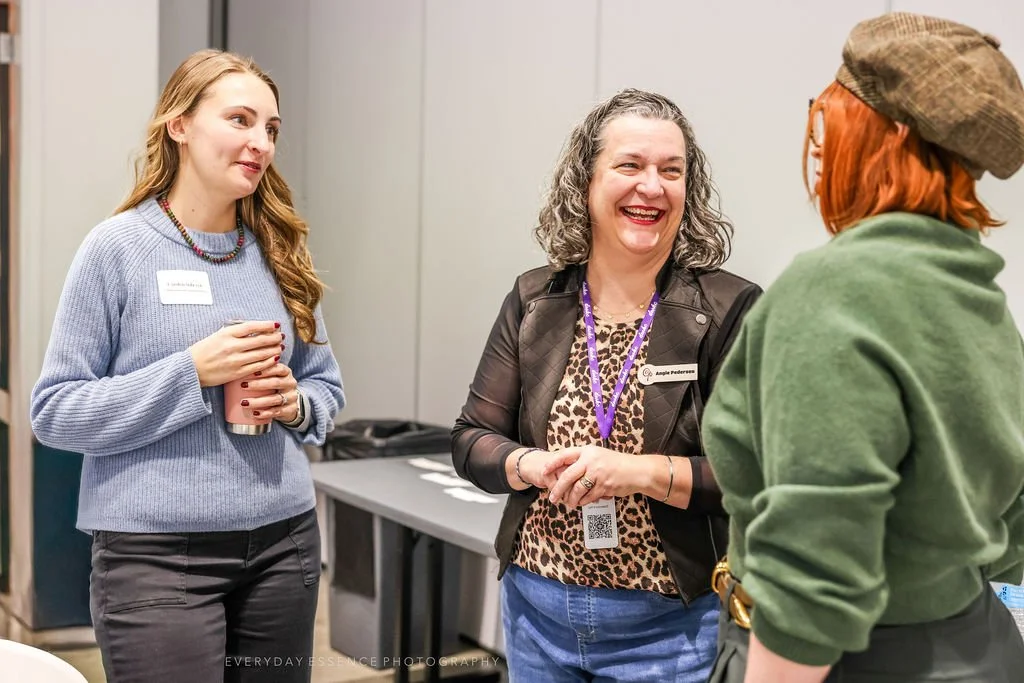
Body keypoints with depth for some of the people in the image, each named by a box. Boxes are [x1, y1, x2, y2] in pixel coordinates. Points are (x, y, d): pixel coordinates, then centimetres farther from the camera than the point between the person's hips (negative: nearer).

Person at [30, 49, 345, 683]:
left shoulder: (279, 252, 7)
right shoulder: (118, 247, -6)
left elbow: (327, 387, 16)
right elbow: (55, 411, -8)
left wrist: (297, 405, -7)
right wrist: (192, 372, -18)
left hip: (283, 541, 5)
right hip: (157, 556, -4)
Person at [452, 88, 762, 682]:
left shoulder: (730, 310, -10)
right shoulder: (534, 302, 2)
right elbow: (472, 442, 4)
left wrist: (642, 472, -24)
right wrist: (532, 465, -16)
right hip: (536, 611, 4)